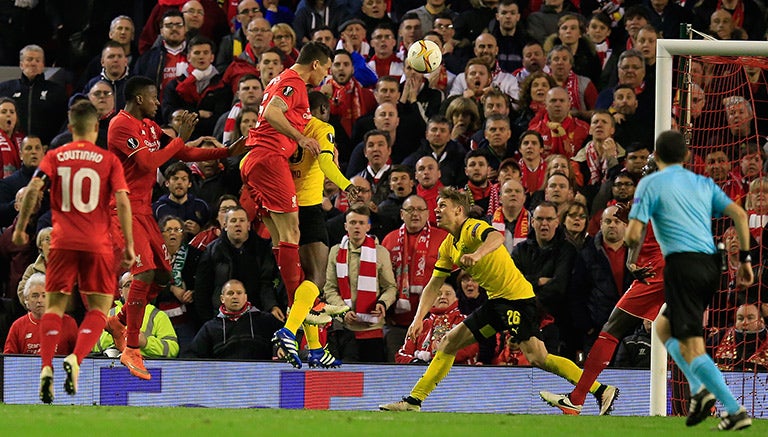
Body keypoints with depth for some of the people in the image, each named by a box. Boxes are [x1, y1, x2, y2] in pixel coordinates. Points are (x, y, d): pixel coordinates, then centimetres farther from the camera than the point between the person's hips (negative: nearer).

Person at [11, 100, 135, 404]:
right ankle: (75, 359, -18)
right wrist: (129, 246, -4)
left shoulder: (55, 157, 7)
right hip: (97, 244, -1)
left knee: (54, 306, 7)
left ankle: (46, 368, -10)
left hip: (62, 242, 1)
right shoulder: (109, 160, 4)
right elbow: (122, 201, -6)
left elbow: (33, 190, -6)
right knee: (99, 308, 6)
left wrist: (20, 228, 4)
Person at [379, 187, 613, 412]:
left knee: (536, 357, -20)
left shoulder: (473, 228, -12)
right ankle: (414, 399, 16)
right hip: (496, 301, 9)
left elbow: (496, 237, -35)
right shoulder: (448, 246, 14)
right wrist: (419, 318, 7)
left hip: (517, 297, -9)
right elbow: (434, 285, 18)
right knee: (449, 342, 10)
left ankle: (600, 390, -19)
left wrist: (477, 254, -54)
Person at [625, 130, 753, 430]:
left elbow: (633, 235, -6)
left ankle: (735, 411, -17)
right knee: (664, 327, 24)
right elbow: (738, 214, 6)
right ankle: (699, 389, 6)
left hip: (682, 264, -7)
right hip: (710, 265, 7)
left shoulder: (651, 184, 2)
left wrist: (630, 242, 17)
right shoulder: (704, 183, 18)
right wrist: (745, 258, 10)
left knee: (691, 347, -7)